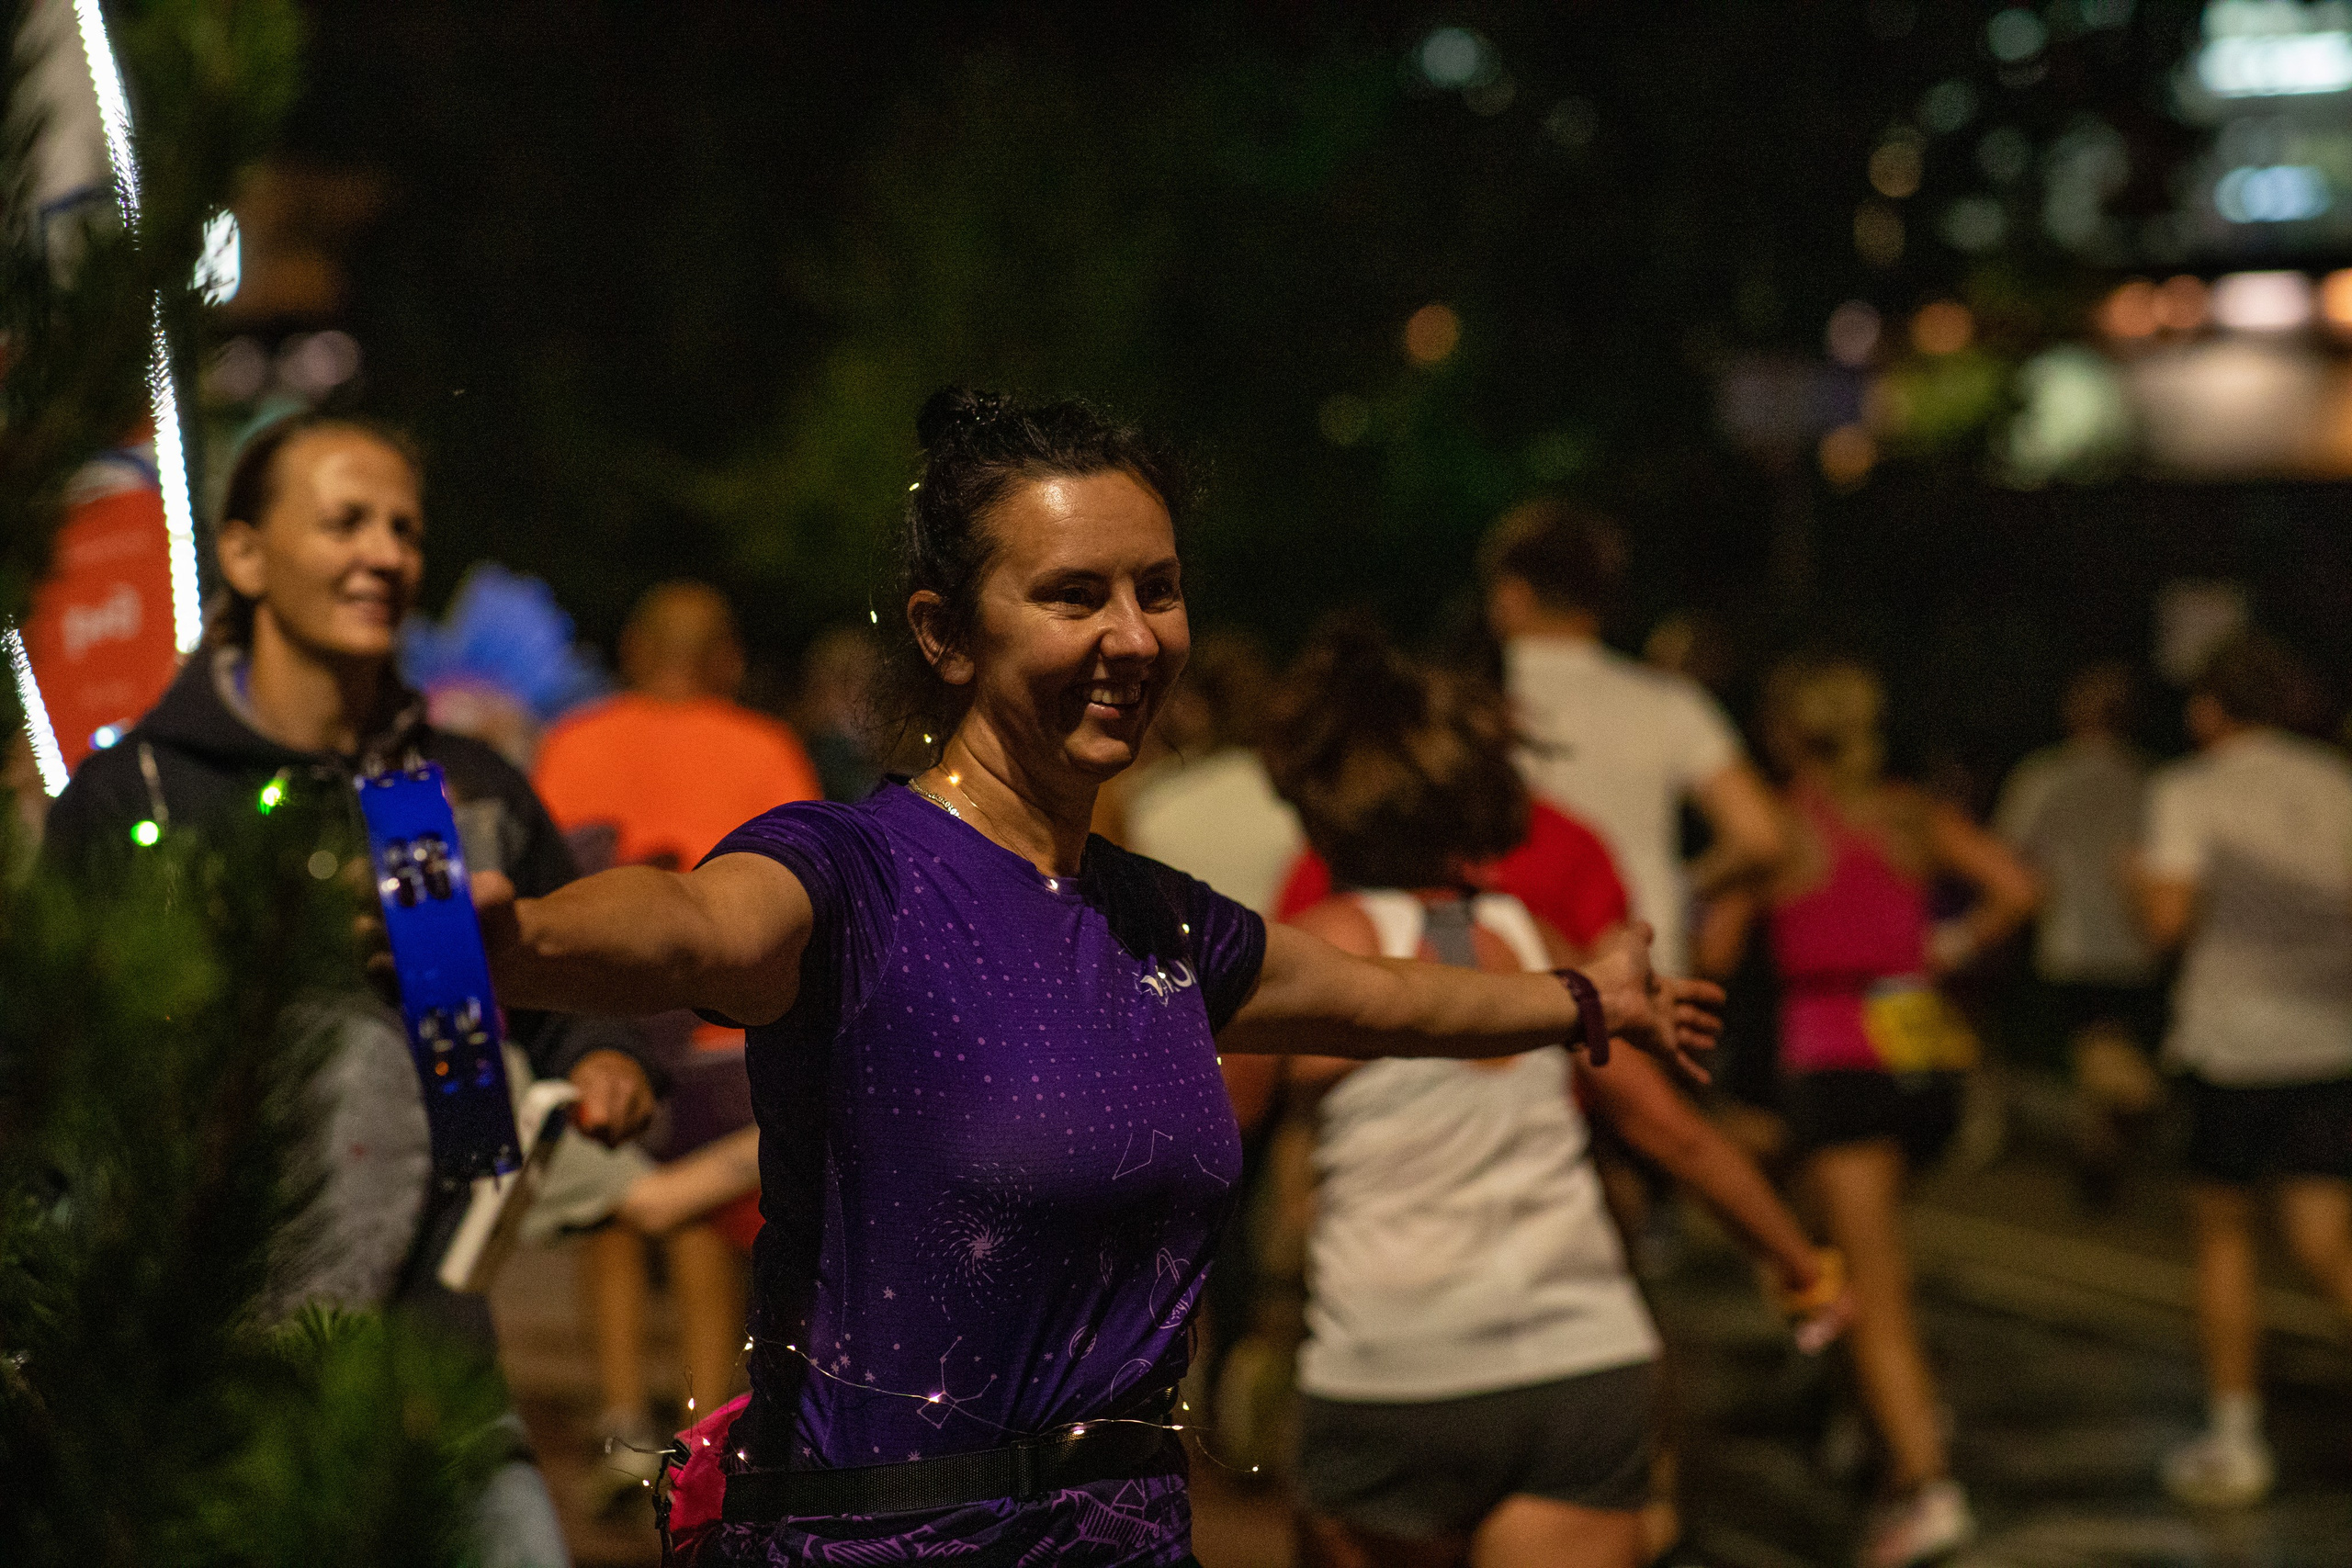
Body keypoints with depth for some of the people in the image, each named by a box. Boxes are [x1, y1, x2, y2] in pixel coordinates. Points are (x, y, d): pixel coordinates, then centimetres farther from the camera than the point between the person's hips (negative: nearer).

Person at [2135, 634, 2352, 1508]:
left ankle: (2234, 1444, 15)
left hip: (2233, 1038, -3)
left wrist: (2141, 887, 9)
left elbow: (2168, 920, -13)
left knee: (2222, 1230, 12)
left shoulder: (2190, 789, -3)